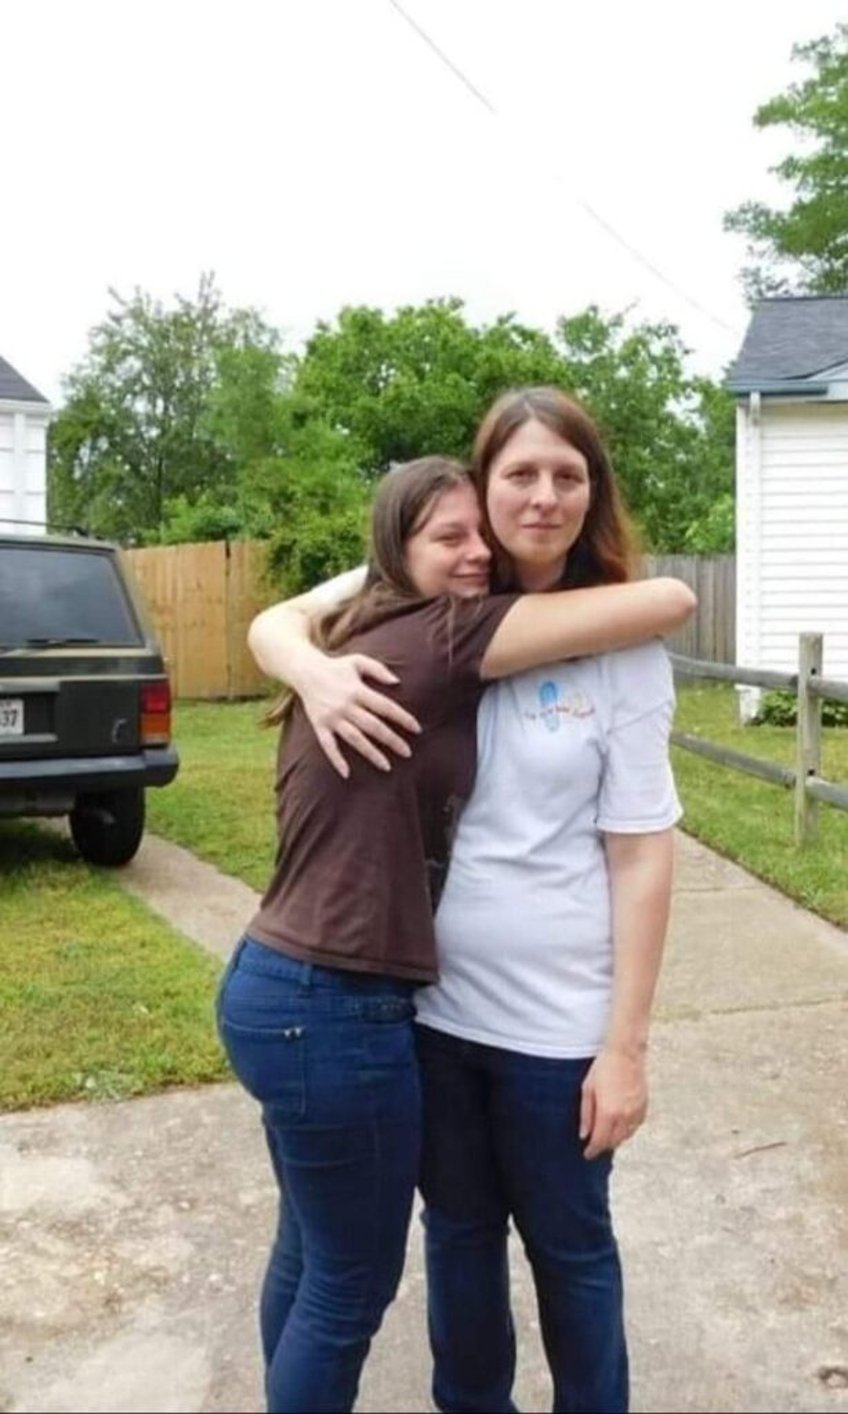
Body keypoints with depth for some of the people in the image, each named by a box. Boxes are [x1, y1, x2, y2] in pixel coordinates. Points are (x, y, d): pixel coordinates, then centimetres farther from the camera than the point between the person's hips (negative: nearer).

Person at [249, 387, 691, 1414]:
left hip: (557, 1018, -3)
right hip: (428, 995, 3)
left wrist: (625, 1046, -10)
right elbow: (273, 625, 1)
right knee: (458, 1230, 23)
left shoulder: (622, 650, -10)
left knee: (568, 1246, 18)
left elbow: (641, 858, -10)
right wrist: (312, 669, -24)